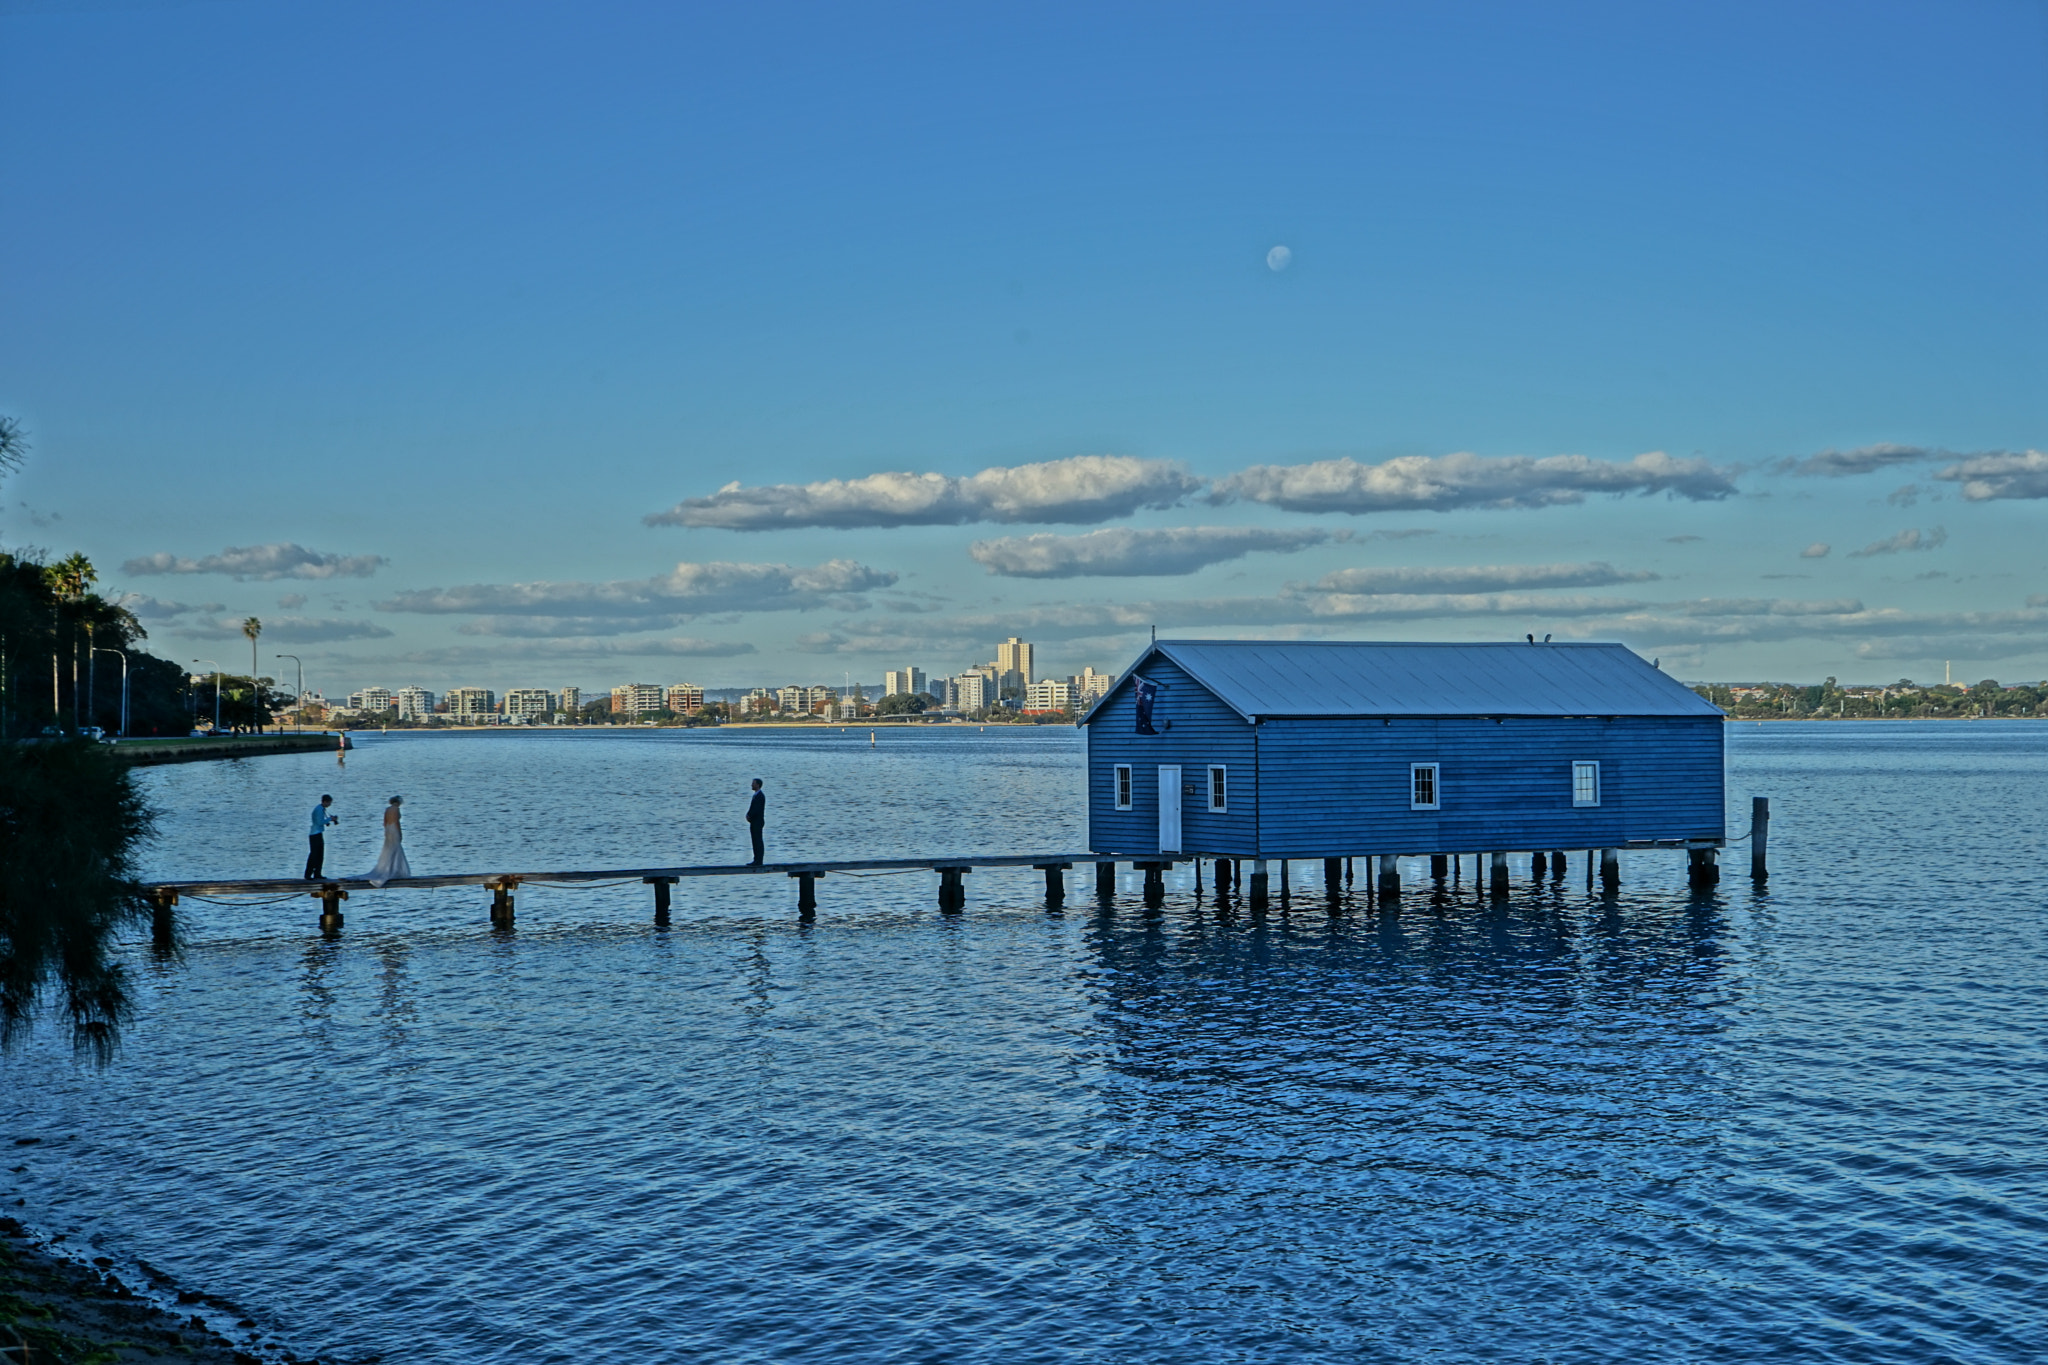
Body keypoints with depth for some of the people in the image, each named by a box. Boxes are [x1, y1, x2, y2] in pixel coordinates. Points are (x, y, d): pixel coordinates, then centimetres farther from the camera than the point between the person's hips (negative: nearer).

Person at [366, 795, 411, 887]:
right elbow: (397, 822, -15)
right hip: (395, 830, -8)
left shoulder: (387, 809, 10)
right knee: (395, 851, -2)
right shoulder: (396, 809, -11)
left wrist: (386, 831, 20)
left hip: (388, 830, 8)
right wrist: (400, 833, -10)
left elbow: (385, 822, 12)